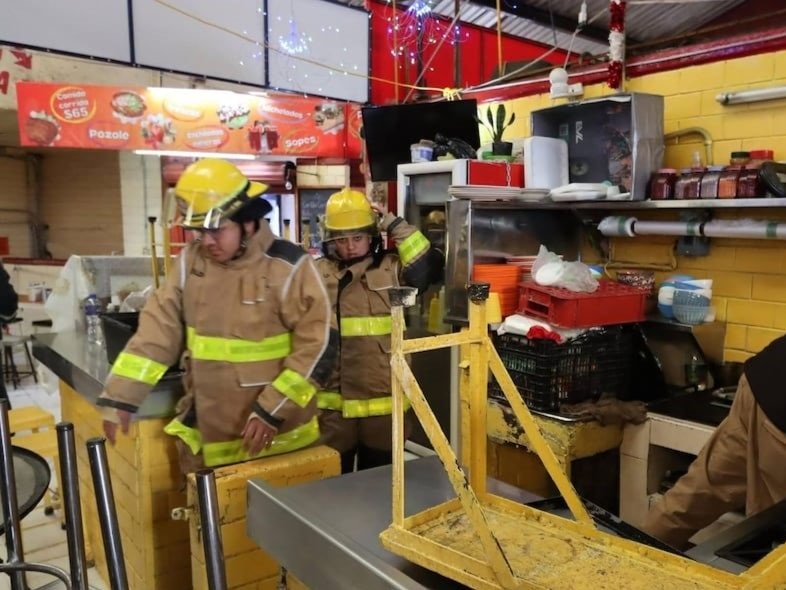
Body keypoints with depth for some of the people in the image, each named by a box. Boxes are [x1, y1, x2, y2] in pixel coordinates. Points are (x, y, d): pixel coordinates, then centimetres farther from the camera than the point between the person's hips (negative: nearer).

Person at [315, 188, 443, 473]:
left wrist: (395, 225, -12)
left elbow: (428, 266, -17)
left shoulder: (392, 268, 1)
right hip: (333, 400, 1)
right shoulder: (317, 274, 3)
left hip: (383, 398, 0)